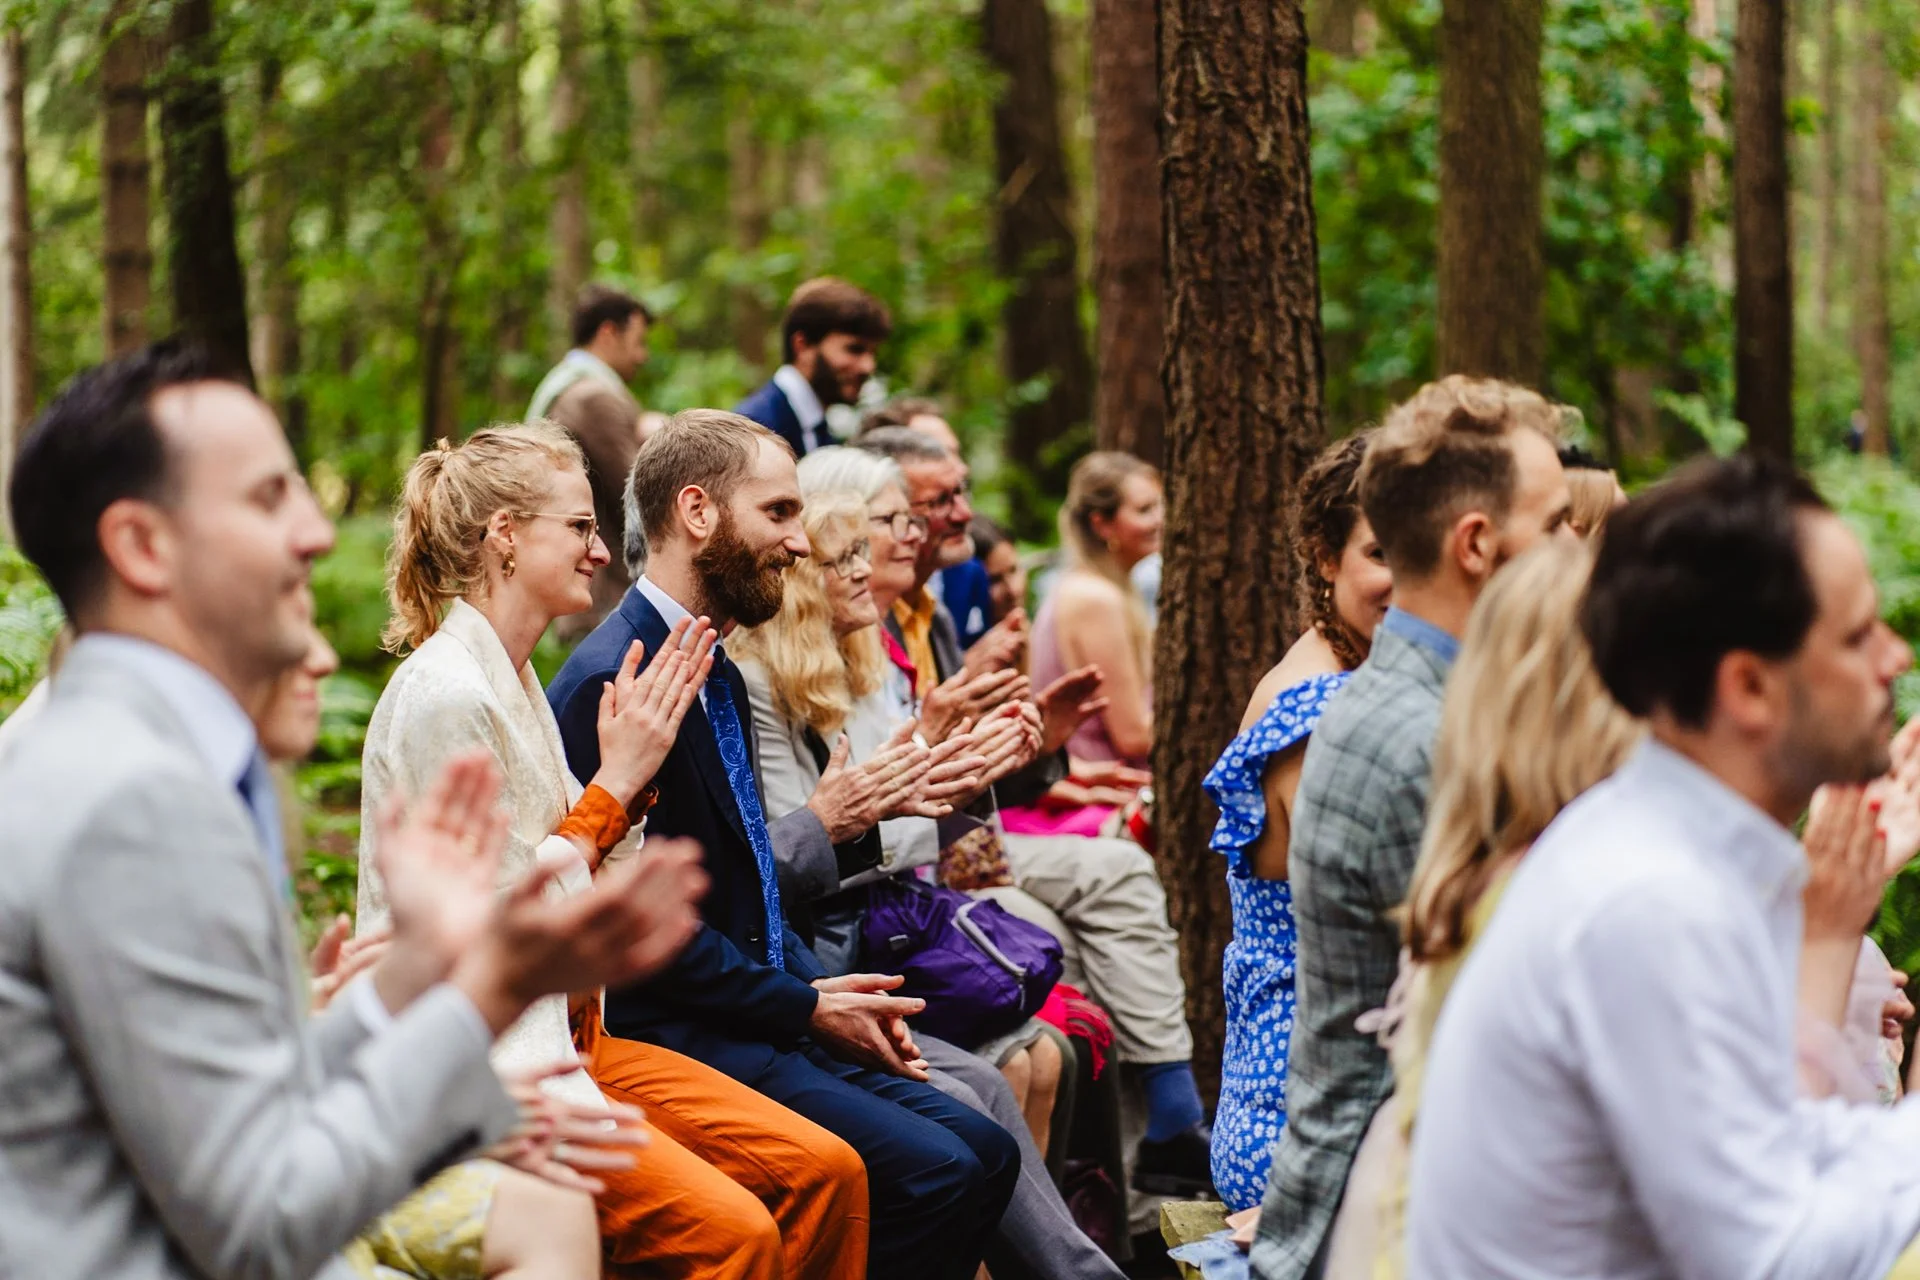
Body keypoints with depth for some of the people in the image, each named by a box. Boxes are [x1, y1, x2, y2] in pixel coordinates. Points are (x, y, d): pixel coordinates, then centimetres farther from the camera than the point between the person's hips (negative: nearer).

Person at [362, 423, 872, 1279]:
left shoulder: (514, 682, 14)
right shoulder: (444, 695, -15)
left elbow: (583, 888, 12)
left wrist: (637, 770, 2)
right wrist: (615, 782, -12)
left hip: (563, 1038, 9)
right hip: (473, 1069, -9)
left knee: (824, 1172, -5)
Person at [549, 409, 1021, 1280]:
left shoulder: (717, 675, 15)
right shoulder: (610, 682, -17)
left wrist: (827, 990, 4)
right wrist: (806, 1008, -12)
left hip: (761, 1011, 10)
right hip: (673, 1038, -10)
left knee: (983, 1151, -1)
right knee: (931, 1173, -20)